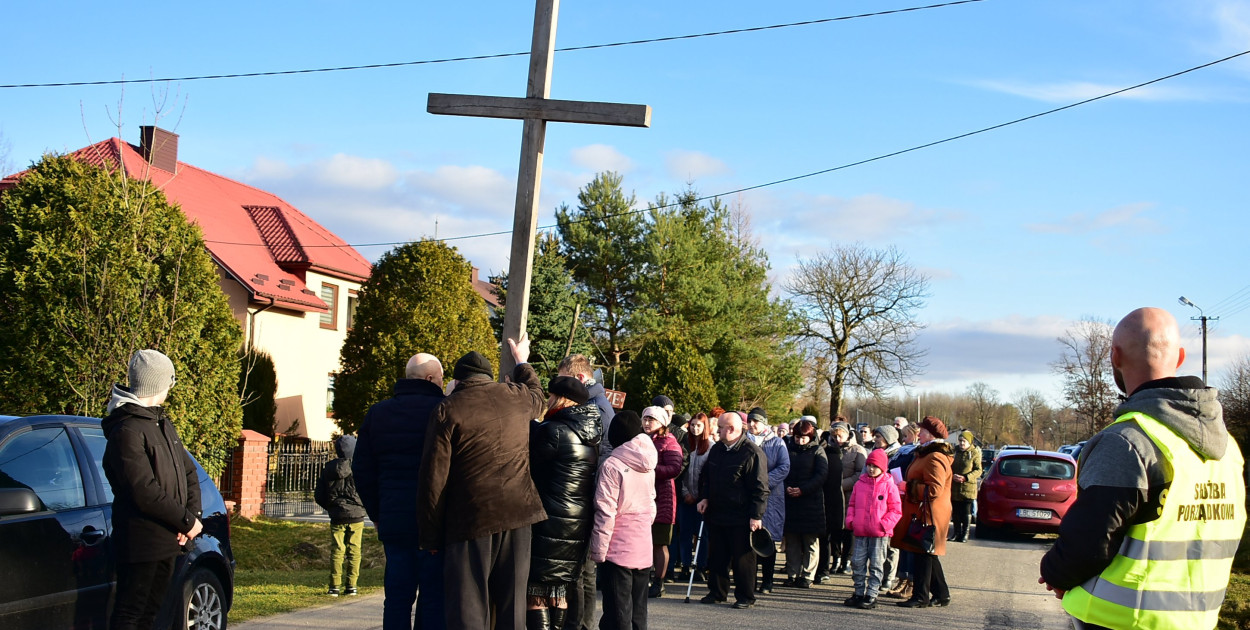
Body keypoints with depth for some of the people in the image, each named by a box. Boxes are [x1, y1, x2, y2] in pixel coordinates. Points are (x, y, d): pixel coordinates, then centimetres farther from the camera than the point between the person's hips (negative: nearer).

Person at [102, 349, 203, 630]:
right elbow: (145, 493, -22)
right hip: (140, 541, -9)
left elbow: (188, 473, 17)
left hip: (167, 541, 9)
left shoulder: (164, 424, 15)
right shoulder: (126, 431, -16)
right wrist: (187, 522, -13)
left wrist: (192, 516, 0)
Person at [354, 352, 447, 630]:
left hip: (393, 520, 4)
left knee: (397, 596, 8)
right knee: (434, 597, 1)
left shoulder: (377, 413, 10)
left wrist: (375, 513, 18)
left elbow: (362, 469, 12)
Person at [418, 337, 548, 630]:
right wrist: (522, 362, 54)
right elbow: (538, 397, 37)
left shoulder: (448, 410, -3)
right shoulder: (516, 397, 9)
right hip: (516, 514, 4)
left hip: (471, 519, -4)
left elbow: (434, 478, -6)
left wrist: (430, 536, 2)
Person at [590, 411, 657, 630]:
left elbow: (605, 513, -14)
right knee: (638, 612, 14)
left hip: (619, 548, -6)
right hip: (644, 548, 6)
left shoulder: (612, 465, -11)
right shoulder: (647, 466, 9)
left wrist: (598, 550, -8)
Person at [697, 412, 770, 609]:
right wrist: (704, 497, 9)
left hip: (741, 518, -7)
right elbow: (706, 477, 24)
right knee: (716, 556, 13)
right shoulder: (716, 449, 11)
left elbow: (760, 488, -13)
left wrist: (756, 515, -16)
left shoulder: (752, 453, -12)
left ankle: (745, 596, 9)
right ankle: (717, 592, 25)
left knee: (742, 558, 0)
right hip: (716, 514, 7)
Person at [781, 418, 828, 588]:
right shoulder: (789, 450, 11)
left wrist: (802, 489, -14)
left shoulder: (817, 451, 2)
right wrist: (786, 488, -9)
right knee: (791, 541, 5)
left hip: (811, 502, -3)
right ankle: (792, 574, 12)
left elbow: (822, 475, -7)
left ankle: (807, 576, 6)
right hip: (790, 501, 3)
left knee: (811, 541, 1)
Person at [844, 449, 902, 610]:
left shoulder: (889, 485, -2)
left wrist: (885, 524, -14)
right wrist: (850, 520, 2)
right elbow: (851, 504, 17)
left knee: (876, 565, 2)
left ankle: (871, 596, 6)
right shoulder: (860, 484, 10)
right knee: (858, 563, 7)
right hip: (860, 532, 4)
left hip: (880, 534, -4)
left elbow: (896, 510, -3)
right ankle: (859, 593, 17)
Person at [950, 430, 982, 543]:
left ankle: (965, 534, 7)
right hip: (954, 487, 3)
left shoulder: (975, 453, -3)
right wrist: (952, 476, -11)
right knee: (956, 512, 8)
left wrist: (965, 478, -17)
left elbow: (978, 470, -4)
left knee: (966, 512, 0)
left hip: (968, 488, -3)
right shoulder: (954, 451, 6)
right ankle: (957, 533, 17)